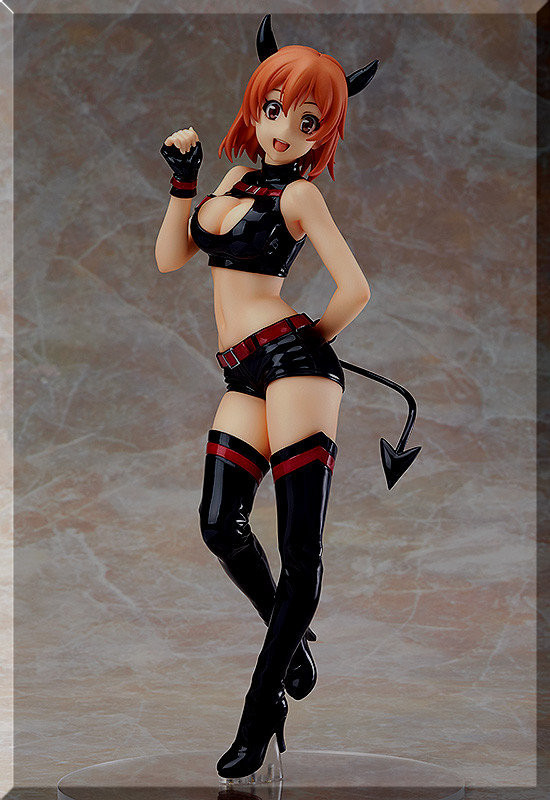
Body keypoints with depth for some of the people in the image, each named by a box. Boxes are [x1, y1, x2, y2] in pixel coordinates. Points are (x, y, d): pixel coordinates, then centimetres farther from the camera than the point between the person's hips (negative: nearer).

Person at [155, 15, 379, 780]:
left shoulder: (300, 194, -2)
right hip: (244, 377, 7)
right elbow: (170, 258, 15)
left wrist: (312, 344, 5)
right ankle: (291, 637, 23)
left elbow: (356, 291, -8)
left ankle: (263, 704, 0)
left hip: (293, 360, -7)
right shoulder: (236, 177, 18)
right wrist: (182, 179, 7)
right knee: (221, 526, -2)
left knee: (300, 547, -6)